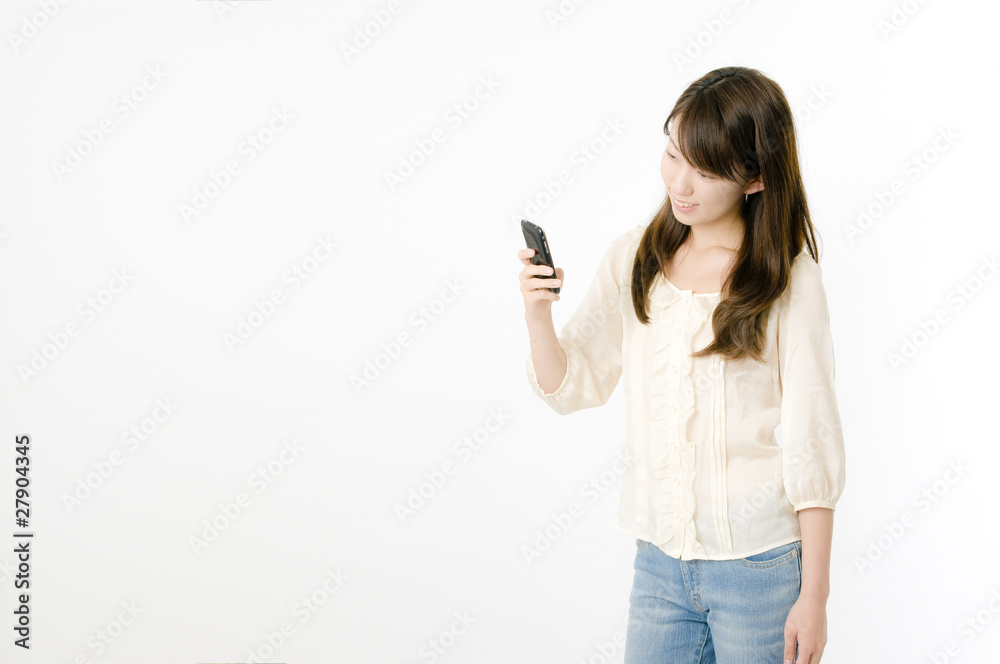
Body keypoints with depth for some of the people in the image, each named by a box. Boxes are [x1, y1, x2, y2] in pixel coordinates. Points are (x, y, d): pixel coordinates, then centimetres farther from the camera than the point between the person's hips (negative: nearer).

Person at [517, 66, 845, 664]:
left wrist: (814, 596, -8)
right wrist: (538, 314, -14)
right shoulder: (632, 259, 3)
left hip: (760, 567, -3)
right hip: (660, 558, 4)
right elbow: (572, 388, 5)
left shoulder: (790, 281, -9)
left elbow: (813, 447, -8)